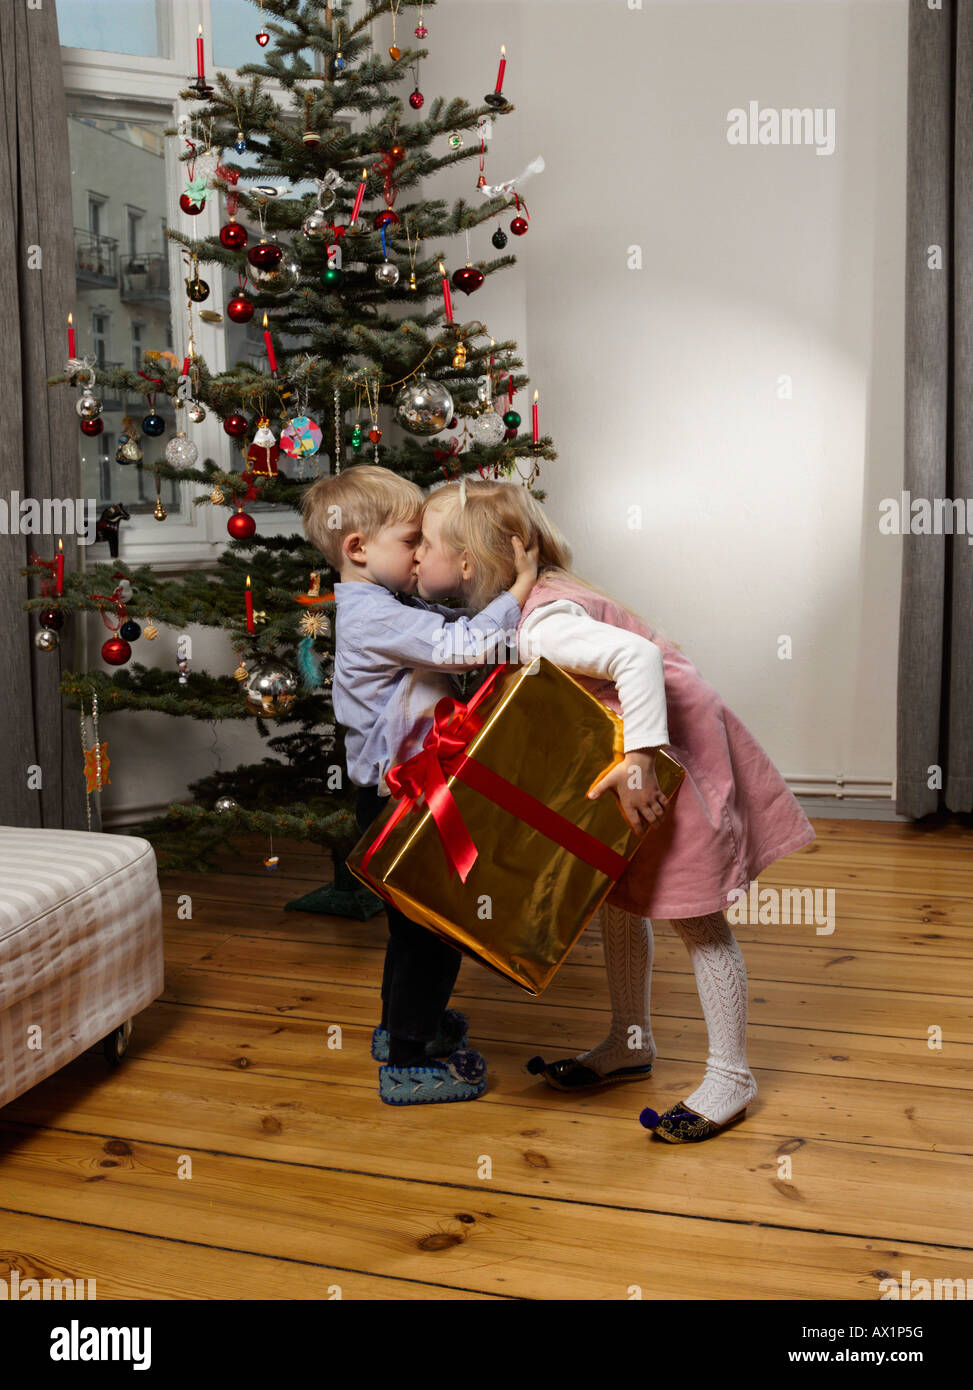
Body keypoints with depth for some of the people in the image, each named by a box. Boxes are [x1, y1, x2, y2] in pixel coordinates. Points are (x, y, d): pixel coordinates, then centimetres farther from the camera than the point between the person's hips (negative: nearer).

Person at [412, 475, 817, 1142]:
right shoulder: (527, 604, 5)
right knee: (617, 898, 16)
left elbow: (637, 656, -35)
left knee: (695, 917, -1)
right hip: (627, 749, 10)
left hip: (670, 746, -10)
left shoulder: (539, 626, -26)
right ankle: (630, 1046, 31)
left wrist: (638, 762, -36)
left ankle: (731, 1078, 12)